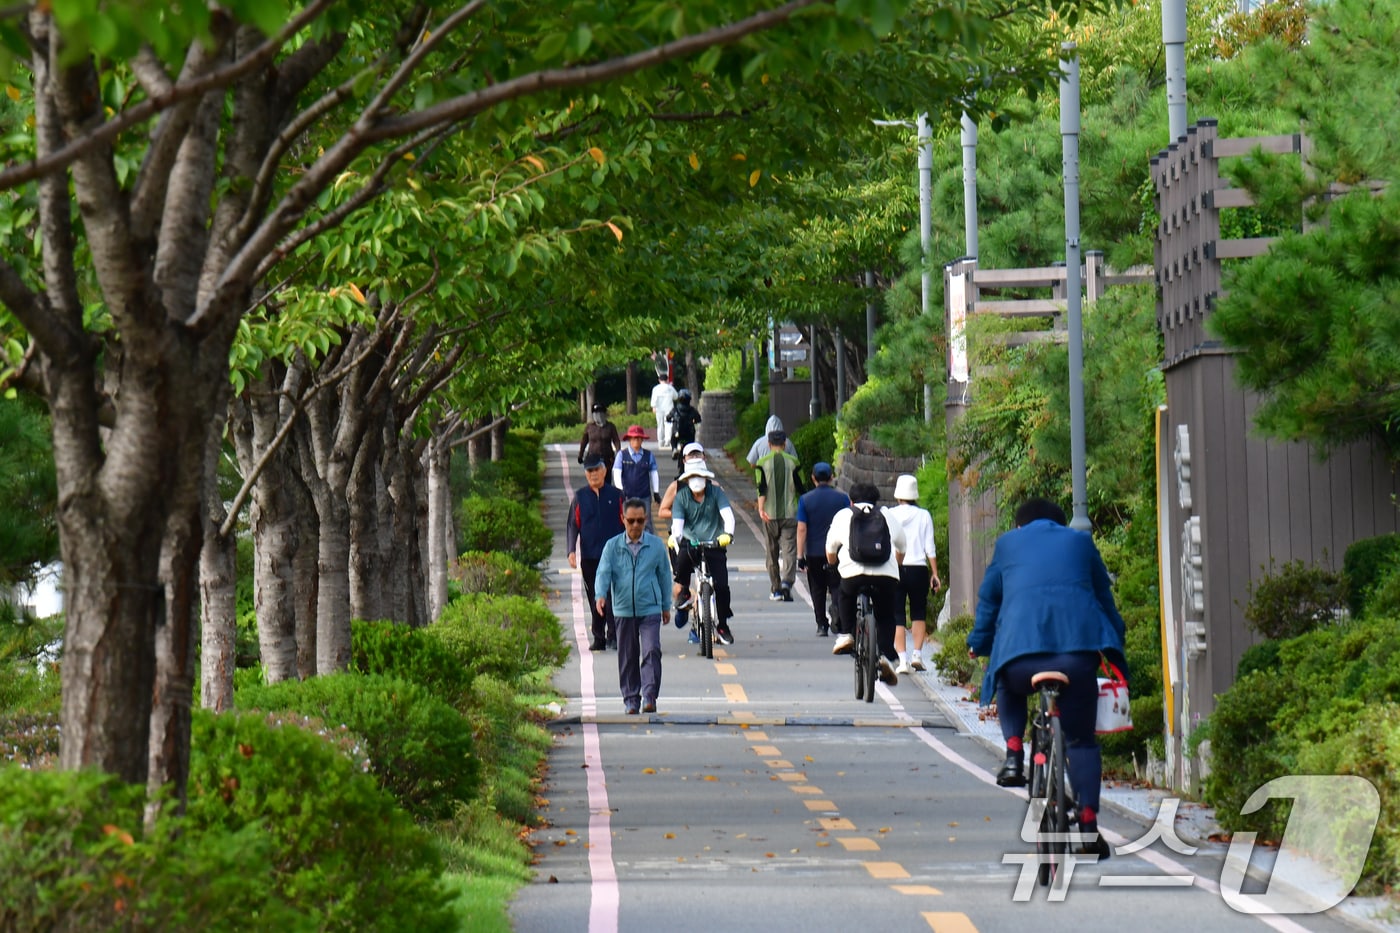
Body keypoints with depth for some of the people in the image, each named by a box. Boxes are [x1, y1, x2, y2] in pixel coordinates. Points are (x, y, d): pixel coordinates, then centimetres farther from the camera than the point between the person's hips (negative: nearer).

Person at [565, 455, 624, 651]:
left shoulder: (616, 495, 5)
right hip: (589, 556, 2)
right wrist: (572, 550, -5)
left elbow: (626, 523, 9)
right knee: (594, 599, 6)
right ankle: (598, 638, 13)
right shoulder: (579, 497, 8)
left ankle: (613, 636, -8)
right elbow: (572, 525, 7)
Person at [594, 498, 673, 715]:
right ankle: (631, 700, 16)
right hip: (623, 610, 1)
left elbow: (664, 574, 12)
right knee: (627, 657, 7)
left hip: (650, 609, -1)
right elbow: (604, 572, -5)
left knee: (651, 652, -14)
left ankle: (650, 697, -15)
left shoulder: (656, 545, 3)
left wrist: (666, 606, 16)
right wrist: (600, 595, -24)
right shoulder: (613, 546, 2)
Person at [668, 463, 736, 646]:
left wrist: (728, 533, -34)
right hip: (690, 542, 0)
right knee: (683, 555, -37)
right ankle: (683, 591, -10)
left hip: (714, 544, 0)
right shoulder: (681, 496, -2)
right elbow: (677, 522, -12)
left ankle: (722, 625, 10)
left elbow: (728, 515, -15)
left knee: (722, 586, -9)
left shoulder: (716, 492, -4)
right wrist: (675, 537, -33)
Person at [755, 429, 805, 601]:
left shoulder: (762, 463, 0)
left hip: (770, 515, 1)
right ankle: (787, 582, -26)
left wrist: (761, 508, -19)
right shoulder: (792, 461, 0)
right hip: (790, 514, -1)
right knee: (789, 551, -4)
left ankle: (776, 590, 17)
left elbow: (762, 488, -11)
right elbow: (801, 488, 2)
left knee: (772, 554, 12)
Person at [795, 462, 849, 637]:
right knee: (837, 587, 3)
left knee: (818, 591, 10)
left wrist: (800, 555, -3)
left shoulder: (805, 500, -2)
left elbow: (801, 529, -5)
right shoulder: (842, 498, 0)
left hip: (814, 552, 0)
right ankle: (836, 609, -26)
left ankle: (821, 625, 11)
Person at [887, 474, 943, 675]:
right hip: (918, 568, 1)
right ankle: (917, 654, 5)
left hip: (894, 568, -1)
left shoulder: (889, 515, -1)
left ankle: (902, 659, -8)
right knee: (919, 613, 16)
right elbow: (930, 547, 1)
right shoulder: (923, 515, 0)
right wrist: (935, 574, 6)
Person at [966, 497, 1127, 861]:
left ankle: (1014, 752, 12)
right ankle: (1089, 824, -2)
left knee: (1010, 689, 35)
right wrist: (1117, 651, 36)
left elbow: (989, 598, 29)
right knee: (1081, 739, 10)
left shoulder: (1008, 543, 25)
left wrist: (978, 644, 42)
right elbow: (1105, 597, 29)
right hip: (1078, 647, 0)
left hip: (1020, 648, 0)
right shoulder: (1080, 542, 26)